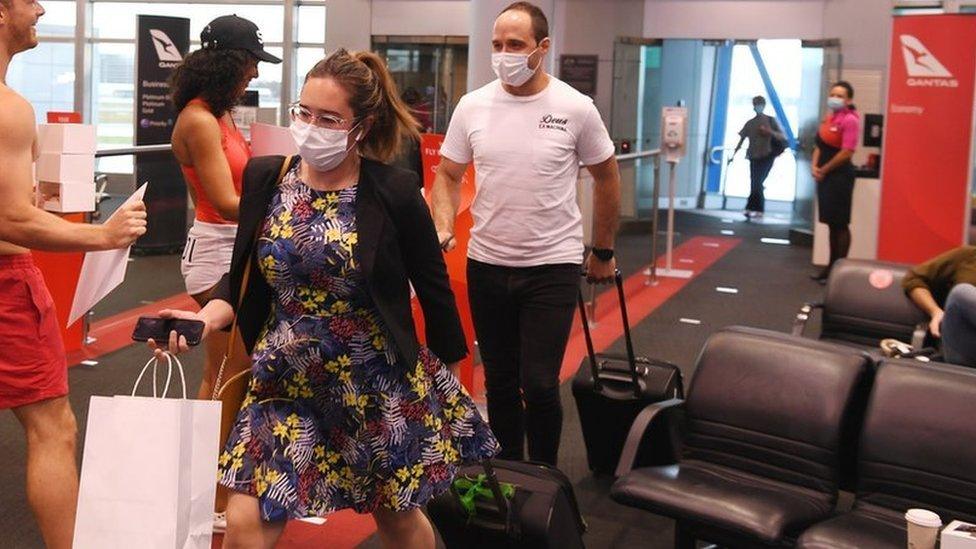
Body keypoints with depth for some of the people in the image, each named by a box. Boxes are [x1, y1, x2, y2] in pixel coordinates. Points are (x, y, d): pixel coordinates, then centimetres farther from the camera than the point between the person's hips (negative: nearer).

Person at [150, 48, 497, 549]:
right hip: (284, 385, 3)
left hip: (379, 388, -2)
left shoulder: (395, 193, -13)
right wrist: (207, 317, -14)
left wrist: (447, 371, 6)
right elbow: (242, 276, 6)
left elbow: (434, 289, -2)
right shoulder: (264, 178, -4)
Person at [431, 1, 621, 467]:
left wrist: (603, 252, 10)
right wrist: (444, 227, -9)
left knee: (539, 385, -5)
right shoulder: (472, 106, 0)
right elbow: (447, 175, 9)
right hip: (487, 265, 3)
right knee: (499, 381, 14)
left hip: (553, 266, -3)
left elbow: (606, 178, 4)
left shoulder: (575, 108, -7)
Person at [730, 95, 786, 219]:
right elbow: (741, 140, 14)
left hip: (766, 157, -4)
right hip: (753, 157, 4)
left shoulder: (770, 120, 2)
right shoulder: (750, 123, 12)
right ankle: (759, 210, 11)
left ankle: (751, 208, -14)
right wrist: (733, 155, 9)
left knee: (757, 183, -15)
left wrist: (769, 131, -19)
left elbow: (782, 137, -2)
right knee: (755, 184, 2)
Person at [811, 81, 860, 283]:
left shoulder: (850, 120, -13)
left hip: (840, 176, -9)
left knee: (840, 224, -3)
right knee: (832, 223, 14)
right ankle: (832, 266, 22)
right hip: (825, 175, 9)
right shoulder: (829, 118, 13)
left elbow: (846, 153, -19)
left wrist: (823, 170, -12)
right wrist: (815, 167, 0)